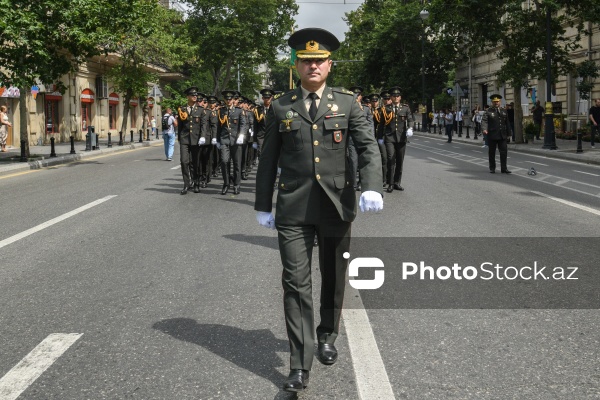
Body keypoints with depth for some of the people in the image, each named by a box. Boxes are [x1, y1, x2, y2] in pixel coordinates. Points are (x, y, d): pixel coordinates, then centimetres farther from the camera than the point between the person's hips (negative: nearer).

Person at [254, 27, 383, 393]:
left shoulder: (347, 102, 4)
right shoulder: (280, 107, 6)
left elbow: (369, 147, -5)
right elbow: (268, 160, 9)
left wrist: (372, 187, -21)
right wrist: (263, 206, 8)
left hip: (336, 203, 1)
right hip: (293, 208, 0)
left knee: (333, 278, 14)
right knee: (296, 282, -5)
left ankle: (327, 336, 38)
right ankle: (300, 366, -3)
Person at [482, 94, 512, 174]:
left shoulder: (503, 111, 12)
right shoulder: (489, 111, -2)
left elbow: (507, 123, 16)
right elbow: (484, 120, -15)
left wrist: (509, 133, 14)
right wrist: (484, 129, -33)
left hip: (502, 135, 3)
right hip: (492, 135, -3)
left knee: (504, 151, -2)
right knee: (491, 152, 5)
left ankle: (504, 168, 4)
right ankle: (492, 168, 15)